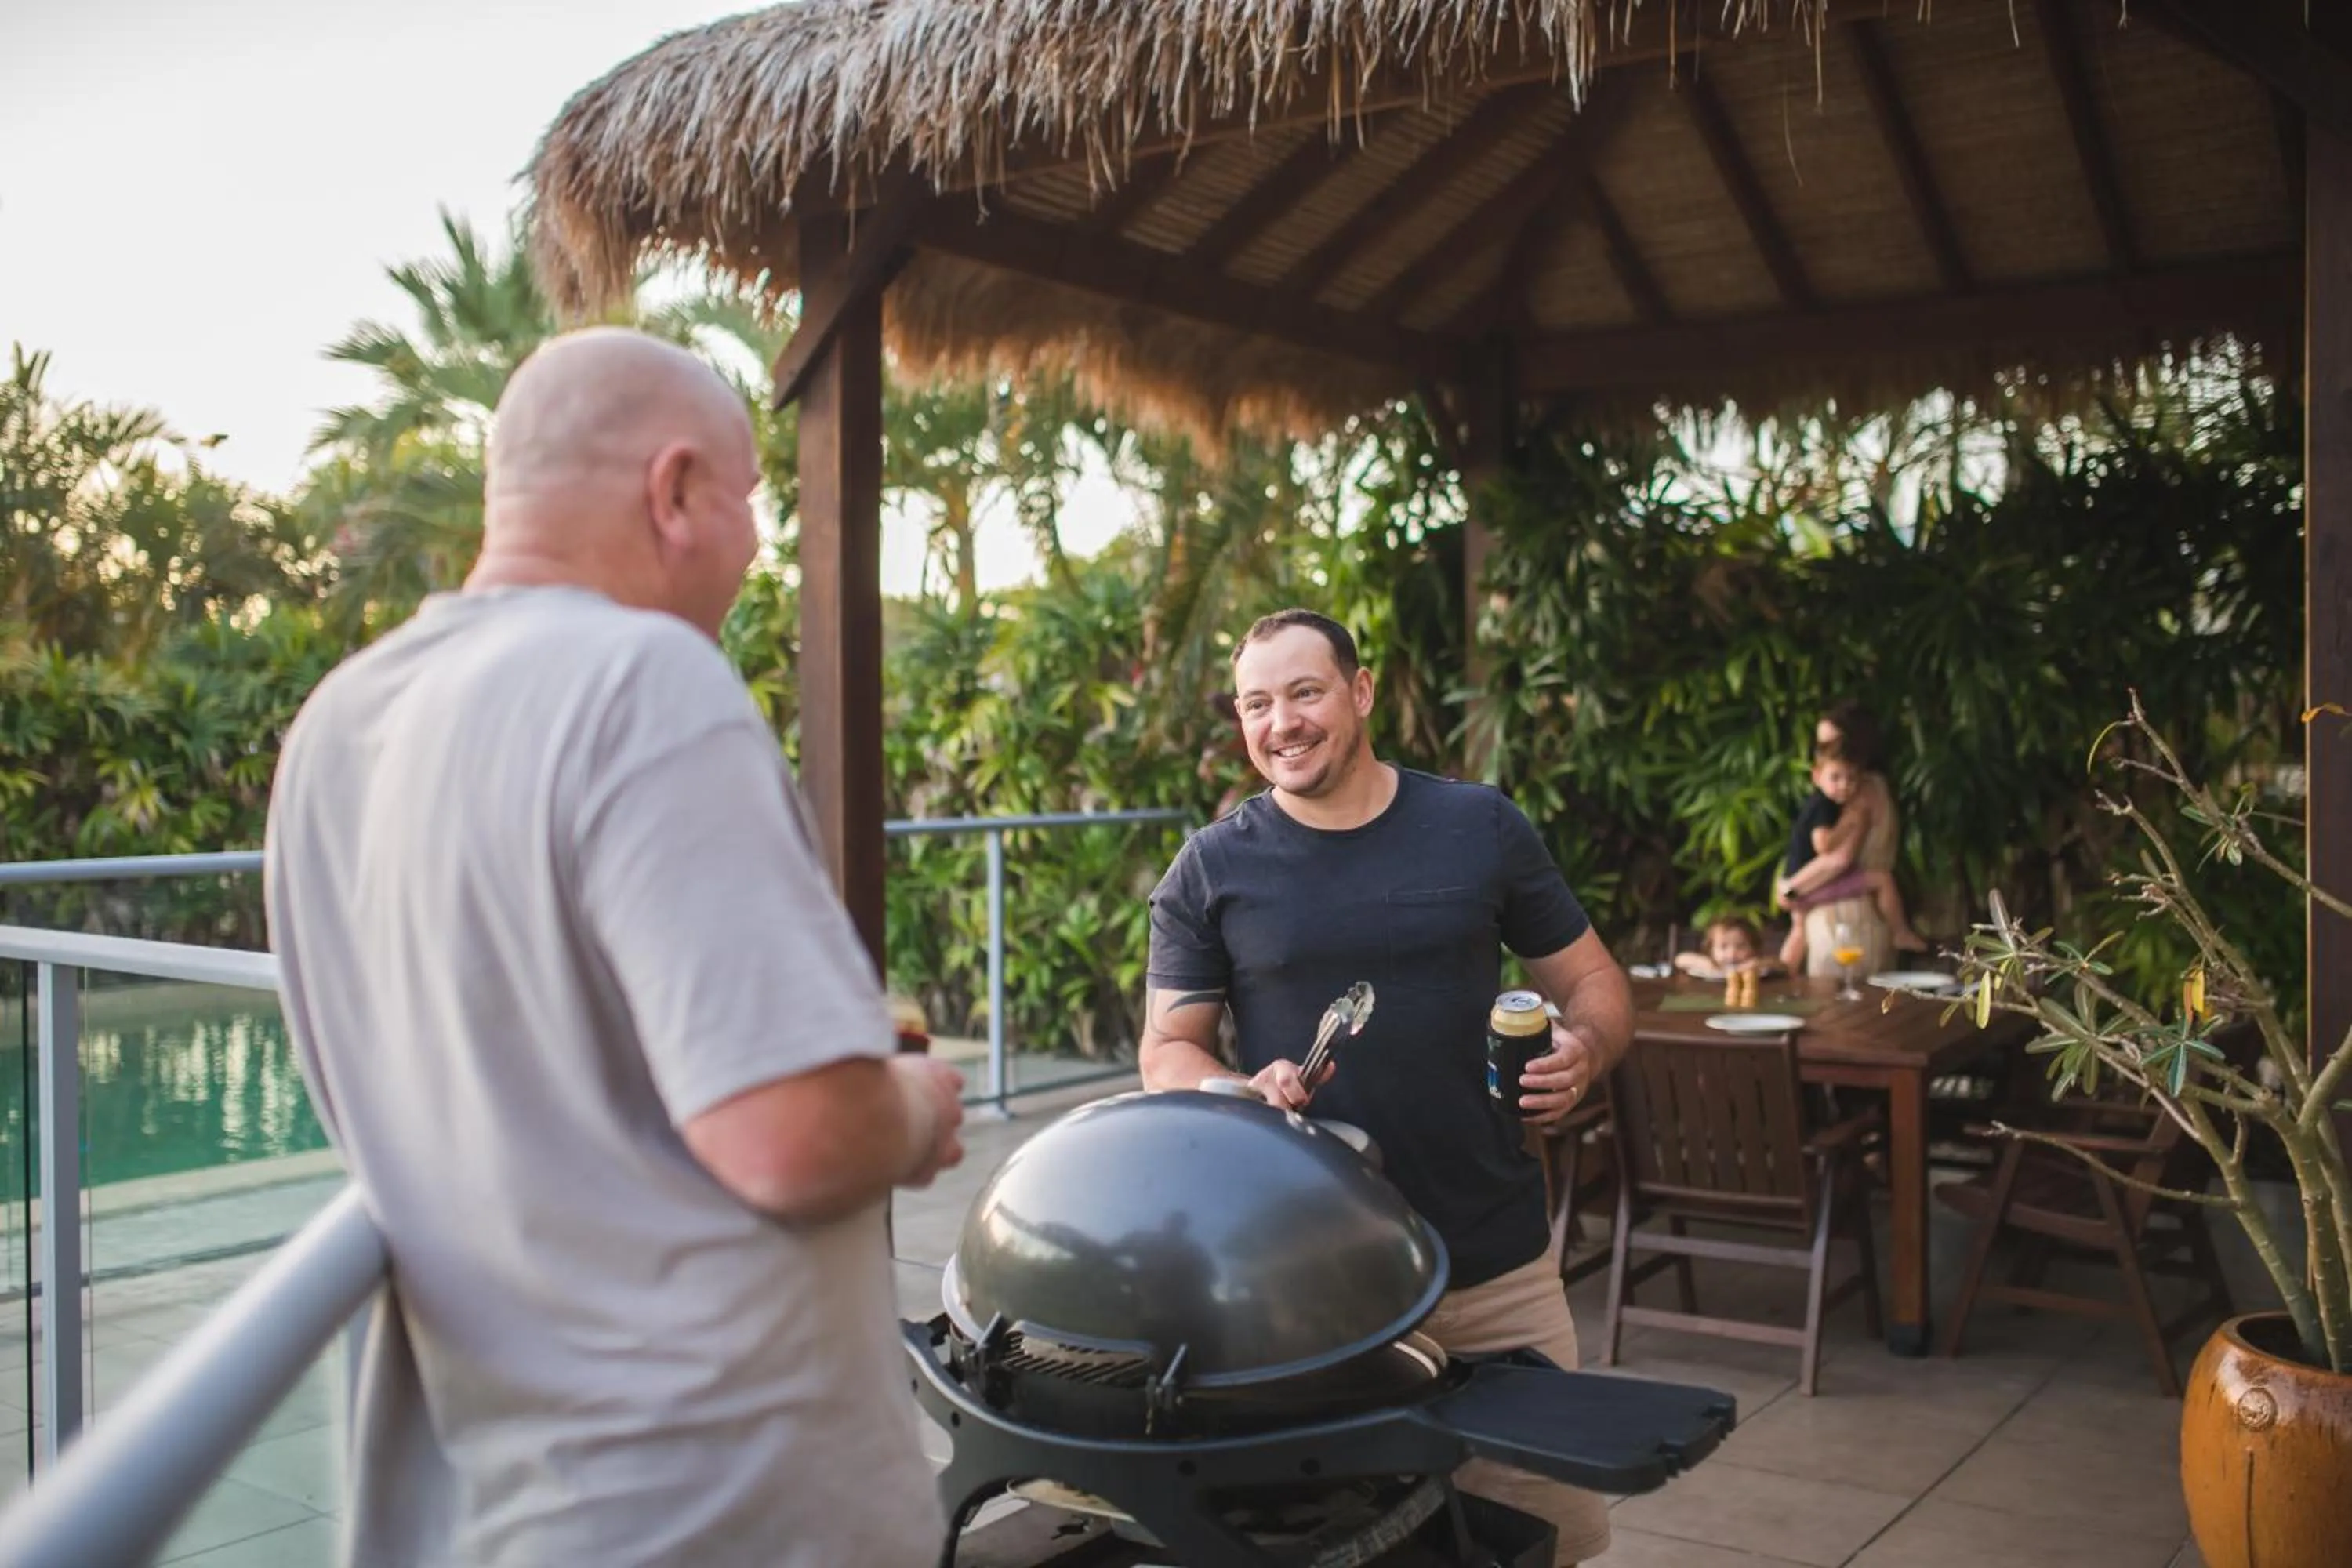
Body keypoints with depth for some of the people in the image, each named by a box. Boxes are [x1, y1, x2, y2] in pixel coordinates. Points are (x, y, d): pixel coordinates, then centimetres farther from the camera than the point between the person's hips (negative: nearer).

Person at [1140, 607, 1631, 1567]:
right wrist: (1243, 1094, -18)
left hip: (1498, 1265, 1)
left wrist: (1585, 1049, -13)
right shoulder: (1210, 869, 1)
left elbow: (1592, 982, 10)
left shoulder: (1482, 829, 3)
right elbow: (1166, 1050, 3)